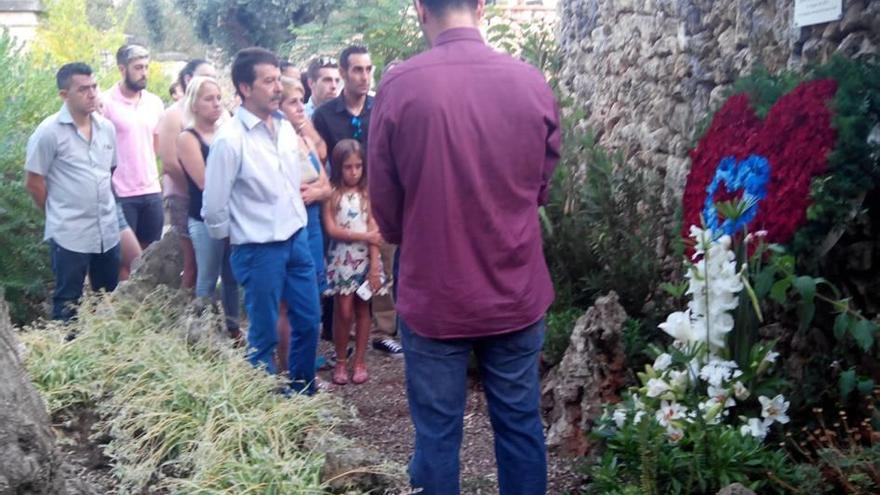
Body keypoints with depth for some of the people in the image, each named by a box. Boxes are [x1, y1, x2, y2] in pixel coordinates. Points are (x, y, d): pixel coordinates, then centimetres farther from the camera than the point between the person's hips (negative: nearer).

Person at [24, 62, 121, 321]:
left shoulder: (106, 128, 4)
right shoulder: (49, 131, -12)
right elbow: (33, 182, -7)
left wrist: (102, 207, 13)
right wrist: (59, 213, 2)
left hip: (108, 230, 5)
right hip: (69, 234, -5)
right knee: (67, 304, 6)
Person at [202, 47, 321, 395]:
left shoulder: (286, 127, 2)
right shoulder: (230, 139, -17)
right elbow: (213, 208, -13)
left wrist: (298, 222, 15)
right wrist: (237, 238, 1)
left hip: (297, 239, 7)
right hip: (259, 250, -7)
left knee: (308, 321, 15)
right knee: (264, 336, 7)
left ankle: (303, 395, 33)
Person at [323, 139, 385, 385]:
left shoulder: (368, 194, 1)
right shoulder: (331, 194, -2)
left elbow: (373, 233, -4)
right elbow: (332, 230, -9)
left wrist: (375, 267, -11)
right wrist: (364, 236, -14)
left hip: (365, 259, 2)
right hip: (342, 259, -1)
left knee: (362, 310, 7)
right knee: (344, 312, -2)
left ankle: (360, 361, 17)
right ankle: (341, 361, 14)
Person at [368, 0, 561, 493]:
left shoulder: (399, 84, -12)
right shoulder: (533, 82, -5)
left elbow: (384, 205, -2)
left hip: (434, 296, -2)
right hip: (517, 293, 2)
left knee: (437, 432, 11)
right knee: (521, 426, 15)